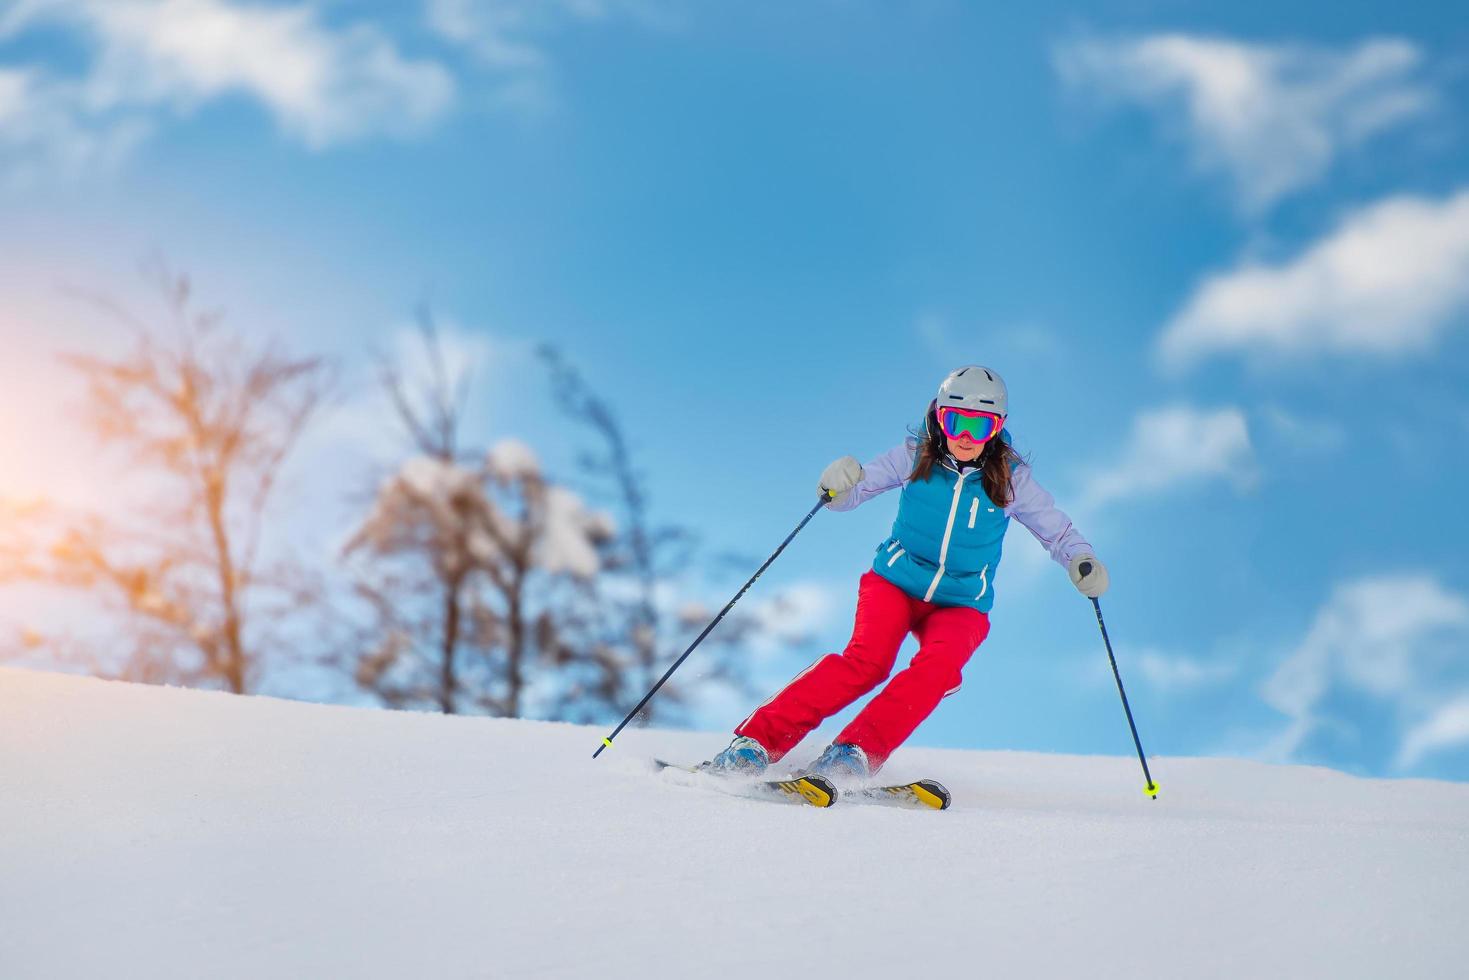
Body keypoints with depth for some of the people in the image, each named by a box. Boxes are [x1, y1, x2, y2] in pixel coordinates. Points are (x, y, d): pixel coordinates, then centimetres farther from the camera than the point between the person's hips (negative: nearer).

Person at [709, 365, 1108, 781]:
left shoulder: (1012, 479, -6)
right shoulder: (915, 456, -6)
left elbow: (1057, 530, 4)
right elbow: (851, 493, -2)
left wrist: (1082, 561, -17)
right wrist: (836, 486, -26)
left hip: (961, 605, 1)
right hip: (895, 583, -1)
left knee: (939, 664, -31)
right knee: (867, 659, -27)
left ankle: (855, 754, -32)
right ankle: (756, 740, -28)